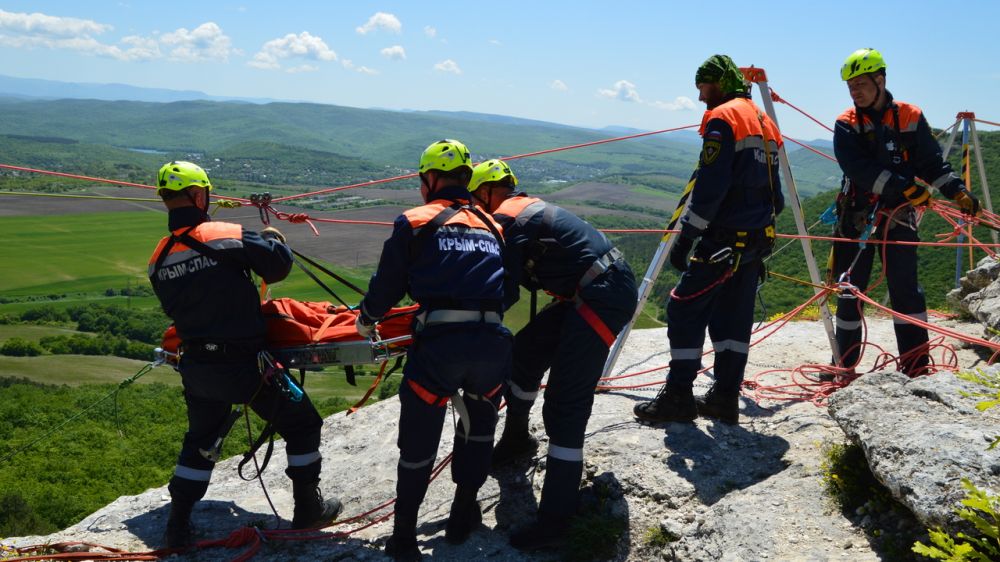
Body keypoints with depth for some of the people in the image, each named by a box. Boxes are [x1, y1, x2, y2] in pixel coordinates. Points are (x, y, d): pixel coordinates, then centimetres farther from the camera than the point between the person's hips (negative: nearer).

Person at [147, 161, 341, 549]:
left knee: (199, 442, 26)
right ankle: (308, 508, 21)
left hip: (195, 367, 6)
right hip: (242, 364, -5)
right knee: (301, 424, 15)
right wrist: (273, 238, 11)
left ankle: (178, 528, 27)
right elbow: (278, 266, -10)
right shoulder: (226, 236, -14)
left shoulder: (158, 260, 4)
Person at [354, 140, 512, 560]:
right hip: (492, 340, 3)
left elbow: (387, 283, 12)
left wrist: (366, 319, 32)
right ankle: (463, 517, 34)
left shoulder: (413, 222, 10)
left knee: (419, 442, 11)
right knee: (479, 424, 26)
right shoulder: (492, 226, 22)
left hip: (438, 341, -3)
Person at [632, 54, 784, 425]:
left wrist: (685, 237, -16)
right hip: (757, 238, 9)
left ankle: (678, 397, -2)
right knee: (733, 318, 11)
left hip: (724, 239, -9)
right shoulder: (763, 121, 19)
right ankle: (725, 398, 13)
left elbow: (709, 188, -18)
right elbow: (773, 189, 21)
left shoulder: (722, 119, -9)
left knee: (684, 310, -4)